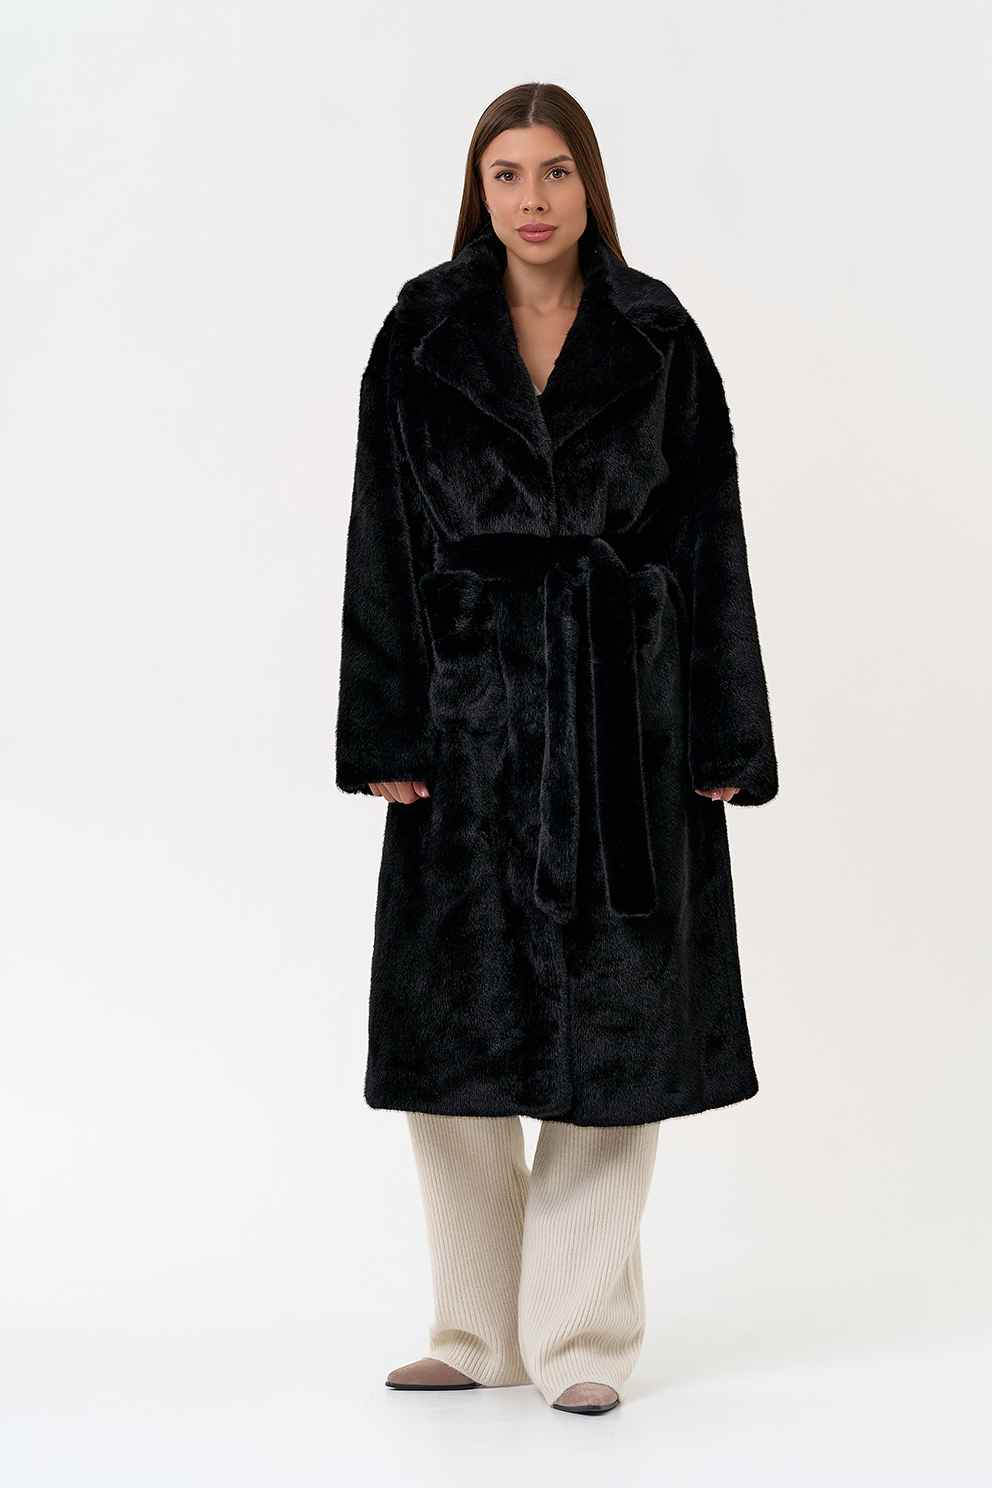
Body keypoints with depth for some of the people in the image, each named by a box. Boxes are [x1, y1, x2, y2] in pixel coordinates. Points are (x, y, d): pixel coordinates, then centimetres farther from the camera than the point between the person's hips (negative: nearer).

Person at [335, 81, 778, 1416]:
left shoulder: (660, 339, 4)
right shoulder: (421, 338, 5)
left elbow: (712, 543, 3)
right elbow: (385, 541, 3)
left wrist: (721, 740, -3)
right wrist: (384, 734, -3)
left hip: (624, 706, -1)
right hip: (471, 701, 1)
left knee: (612, 1022, 1)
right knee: (452, 1021, 4)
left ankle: (582, 1334, 12)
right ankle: (481, 1327, 20)